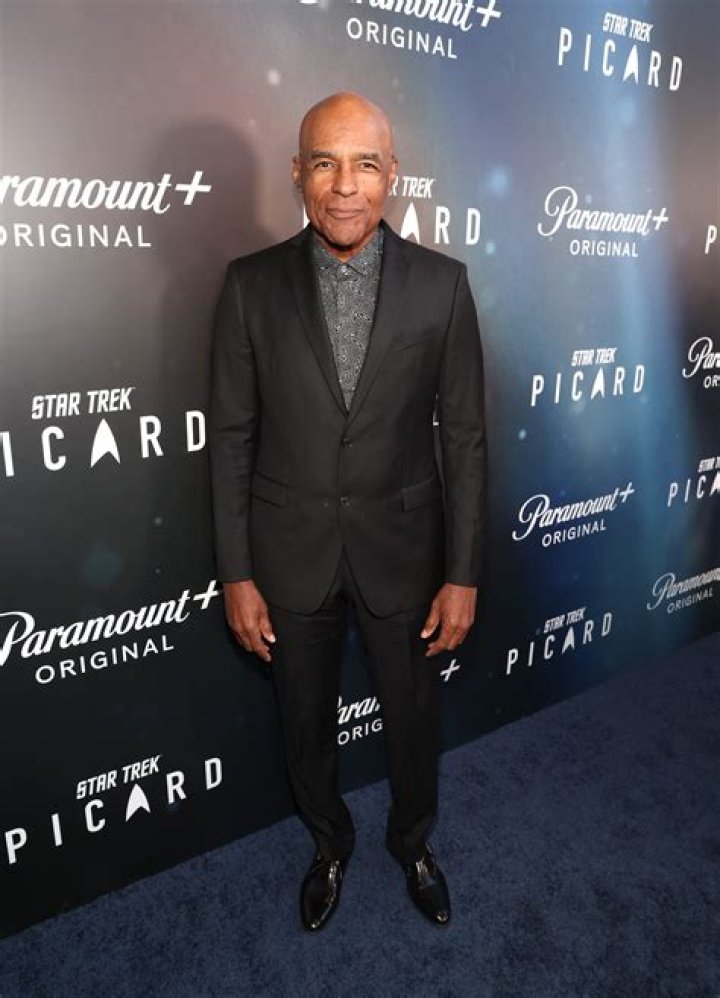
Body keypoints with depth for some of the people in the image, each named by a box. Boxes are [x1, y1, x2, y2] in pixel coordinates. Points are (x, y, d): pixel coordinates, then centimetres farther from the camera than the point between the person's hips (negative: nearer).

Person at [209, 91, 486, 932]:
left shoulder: (441, 283, -7)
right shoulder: (250, 285, -7)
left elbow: (463, 437, -5)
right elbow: (231, 438, -3)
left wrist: (463, 574, -5)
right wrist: (236, 574, -3)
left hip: (401, 546, 0)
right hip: (289, 553, 1)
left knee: (414, 720, 19)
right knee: (305, 722, 20)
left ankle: (412, 843, 51)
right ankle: (330, 843, 51)